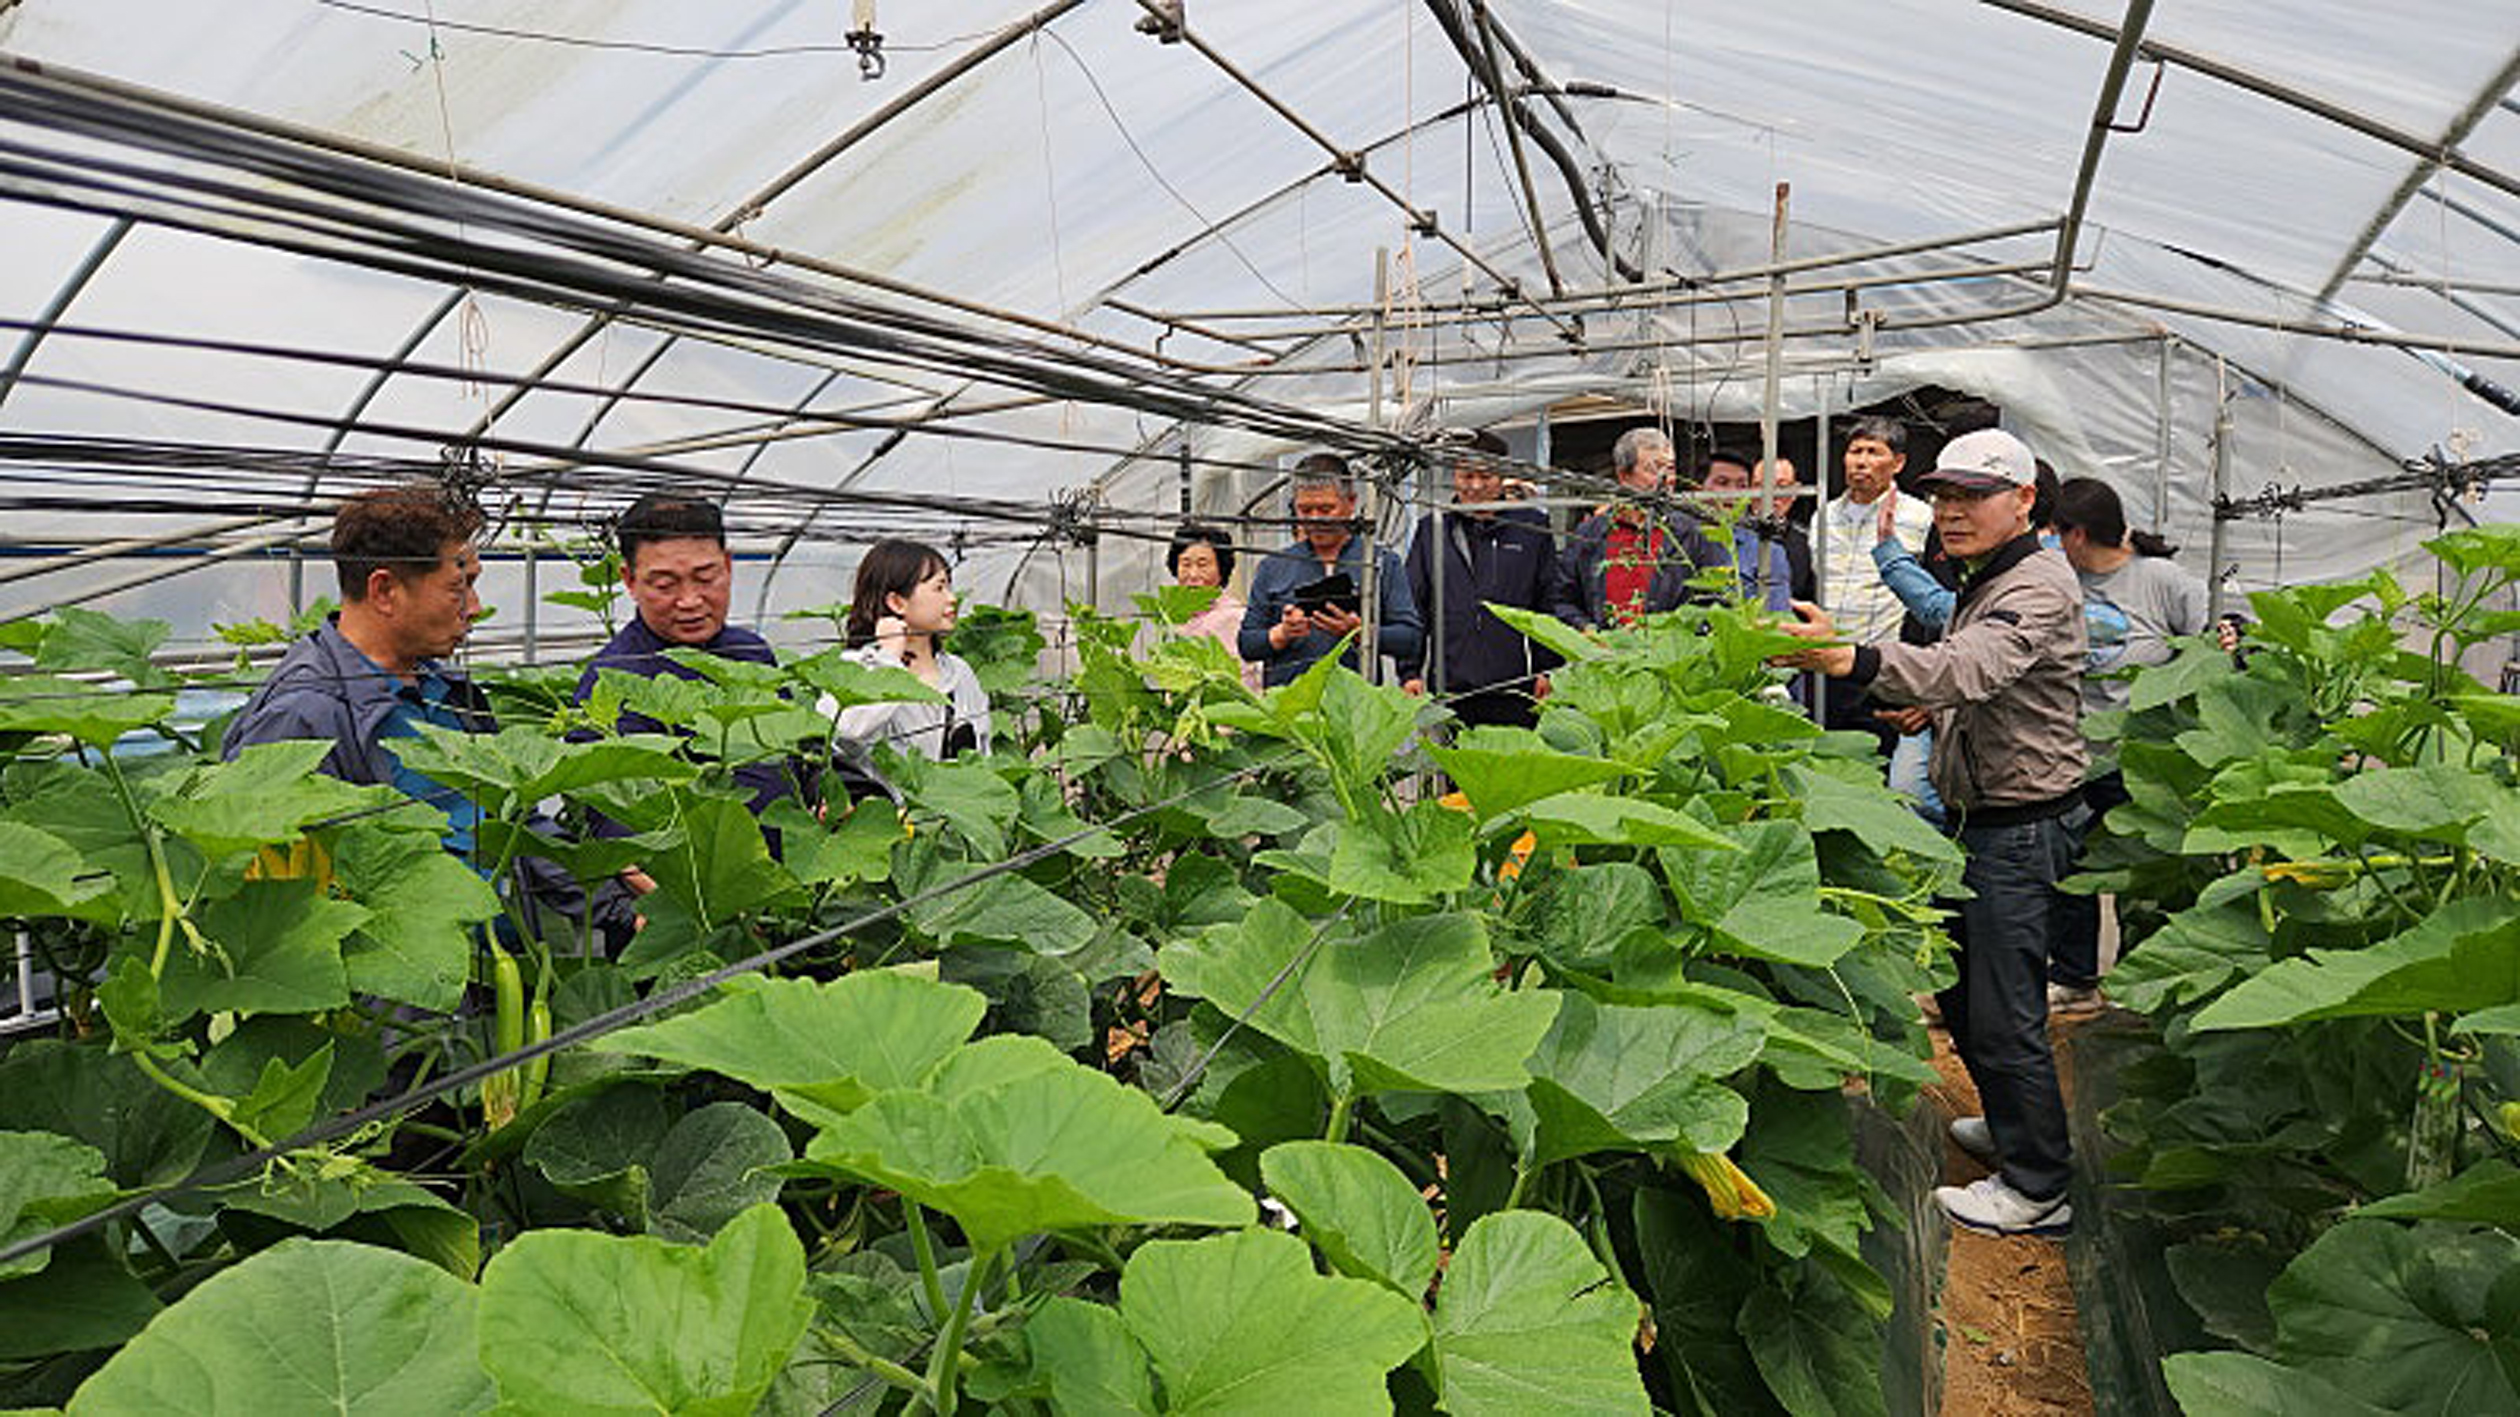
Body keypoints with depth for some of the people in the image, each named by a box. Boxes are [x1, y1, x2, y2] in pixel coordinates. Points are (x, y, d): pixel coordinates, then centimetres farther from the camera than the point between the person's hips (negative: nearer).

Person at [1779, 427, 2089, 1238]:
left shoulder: (2040, 586, -18)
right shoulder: (1985, 583, 15)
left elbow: (1968, 668, -39)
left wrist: (1853, 660, -53)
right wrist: (1936, 714, 11)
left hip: (2022, 828, -10)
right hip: (1980, 821, 10)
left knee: (2004, 1013, -3)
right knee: (1962, 993, 20)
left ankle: (2038, 1186, 11)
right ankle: (2011, 1123, 39)